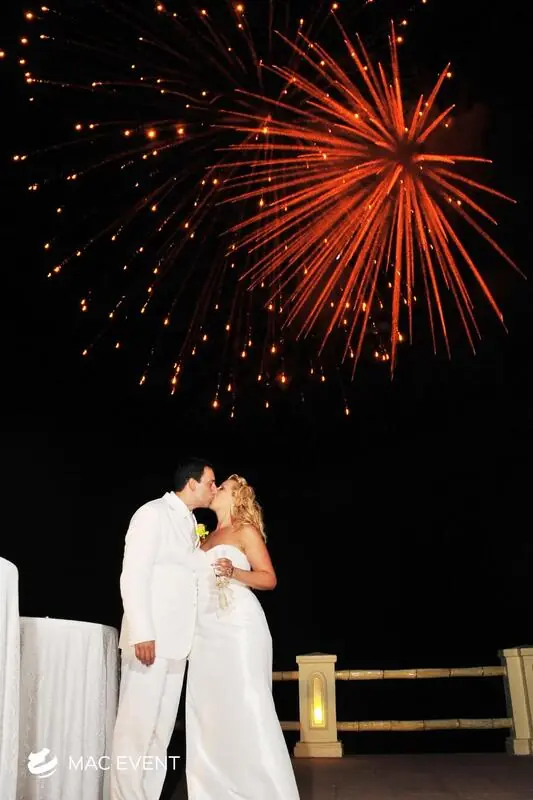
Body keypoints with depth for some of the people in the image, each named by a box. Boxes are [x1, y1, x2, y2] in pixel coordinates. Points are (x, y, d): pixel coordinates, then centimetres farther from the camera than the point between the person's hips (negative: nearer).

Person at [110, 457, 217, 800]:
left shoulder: (190, 525, 18)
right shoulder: (153, 513, -6)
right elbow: (133, 575, -15)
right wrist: (142, 633, -21)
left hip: (175, 640, 8)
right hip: (150, 638, -8)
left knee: (162, 729, 9)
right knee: (137, 726, -6)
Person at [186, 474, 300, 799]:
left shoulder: (245, 530, 2)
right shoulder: (208, 537, 20)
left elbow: (269, 578, -4)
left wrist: (233, 572, -19)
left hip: (238, 625, -7)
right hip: (206, 629, 7)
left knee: (245, 707, -8)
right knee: (208, 708, 4)